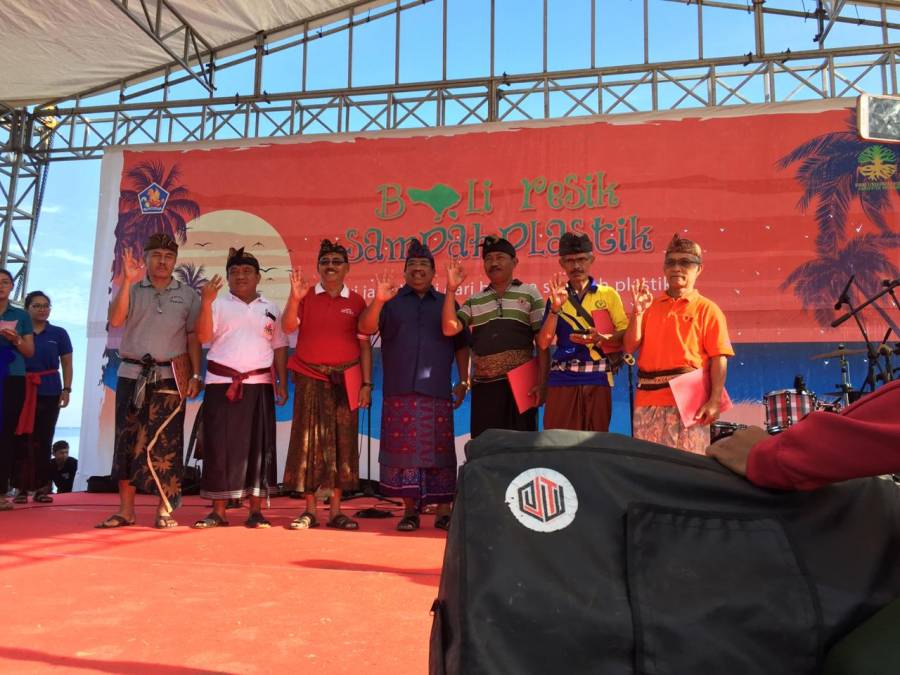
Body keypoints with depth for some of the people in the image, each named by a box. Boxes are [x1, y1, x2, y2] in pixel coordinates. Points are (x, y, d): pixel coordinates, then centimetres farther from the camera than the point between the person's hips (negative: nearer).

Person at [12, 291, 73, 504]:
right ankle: (21, 487, 3)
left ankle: (41, 487, 8)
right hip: (22, 390, -1)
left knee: (43, 440, 4)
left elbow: (67, 364, 8)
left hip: (49, 391, 1)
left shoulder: (58, 334, 8)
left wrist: (66, 389, -2)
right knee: (23, 439, -2)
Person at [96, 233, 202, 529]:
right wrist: (127, 281, -18)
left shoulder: (187, 295, 8)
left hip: (170, 376, -1)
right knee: (127, 440, 3)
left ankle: (165, 510, 7)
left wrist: (195, 375, -3)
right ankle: (125, 509, 11)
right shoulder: (132, 289, 8)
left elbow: (193, 338, 6)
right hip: (132, 374, 1)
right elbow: (115, 320, -9)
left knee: (165, 443, -1)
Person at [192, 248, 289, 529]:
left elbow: (279, 348, 13)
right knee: (220, 444, -2)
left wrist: (282, 384, 5)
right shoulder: (219, 305, 7)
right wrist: (206, 303, -18)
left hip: (259, 385, 1)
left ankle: (256, 511, 8)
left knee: (258, 445, 0)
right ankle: (218, 511, 7)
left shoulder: (271, 309, 14)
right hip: (222, 384, -1)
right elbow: (203, 337, -7)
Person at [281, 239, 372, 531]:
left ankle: (336, 510, 12)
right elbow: (288, 327, -9)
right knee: (309, 440, -1)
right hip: (311, 378, -1)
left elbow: (364, 344, 4)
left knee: (342, 442, 3)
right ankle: (309, 510, 8)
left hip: (345, 380, 1)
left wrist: (366, 383, -2)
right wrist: (294, 297, -23)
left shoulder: (356, 301, 6)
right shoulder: (306, 296, 5)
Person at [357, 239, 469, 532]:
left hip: (437, 391, 0)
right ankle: (410, 510, 10)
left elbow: (461, 345, 13)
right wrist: (378, 301, -17)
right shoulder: (391, 302, 11)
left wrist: (463, 381, 5)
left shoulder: (447, 304, 15)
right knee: (403, 449, 0)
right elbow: (365, 328, -2)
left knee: (440, 450, 1)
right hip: (399, 392, 0)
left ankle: (443, 511, 8)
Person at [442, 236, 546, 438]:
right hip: (484, 386, 3)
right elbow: (449, 329, 0)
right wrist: (451, 289, -4)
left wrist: (542, 382, -7)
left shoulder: (529, 294, 6)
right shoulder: (474, 301, 14)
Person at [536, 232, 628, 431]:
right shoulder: (556, 298, 10)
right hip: (562, 378, 1)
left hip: (597, 378, -1)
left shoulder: (608, 294, 6)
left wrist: (601, 339, -20)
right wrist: (555, 308, -11)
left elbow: (627, 334, -2)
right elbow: (543, 343, 0)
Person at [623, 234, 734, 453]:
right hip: (648, 399, 4)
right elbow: (630, 347, 6)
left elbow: (719, 359, -5)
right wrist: (638, 311, -6)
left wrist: (714, 401, -14)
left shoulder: (706, 309, 2)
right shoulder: (651, 306, 13)